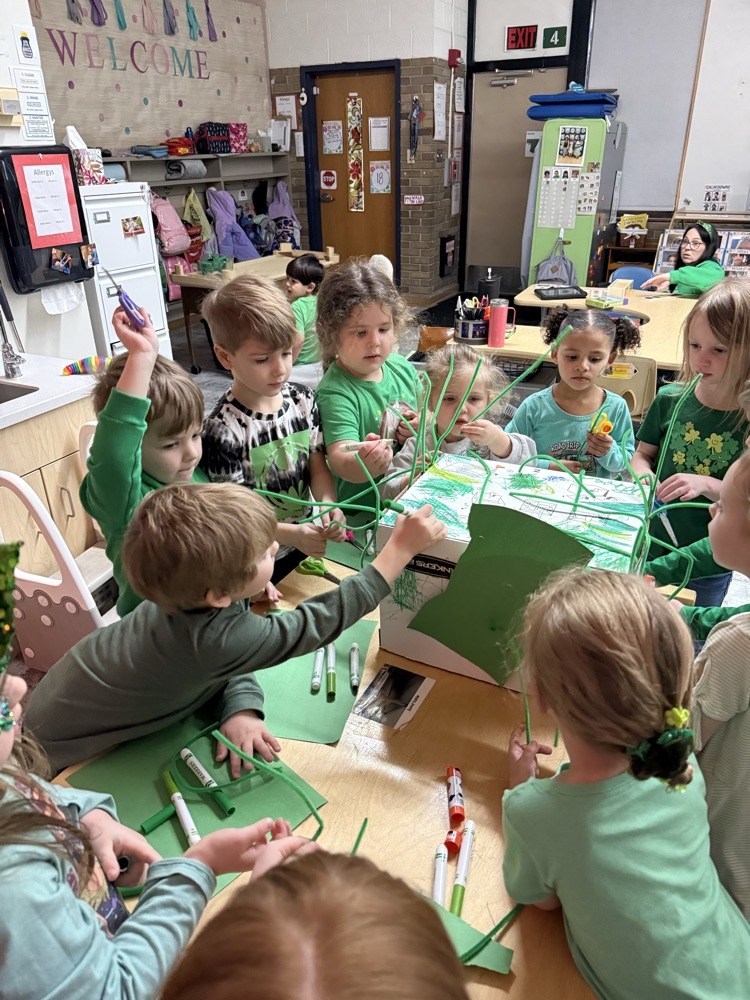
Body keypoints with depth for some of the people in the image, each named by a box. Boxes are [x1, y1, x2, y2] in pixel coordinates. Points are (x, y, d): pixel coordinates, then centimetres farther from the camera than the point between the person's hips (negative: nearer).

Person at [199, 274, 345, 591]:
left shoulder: (302, 399, -5)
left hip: (309, 546, 5)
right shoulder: (223, 430, -23)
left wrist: (328, 503, -20)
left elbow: (318, 465, 0)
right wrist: (292, 535, -29)